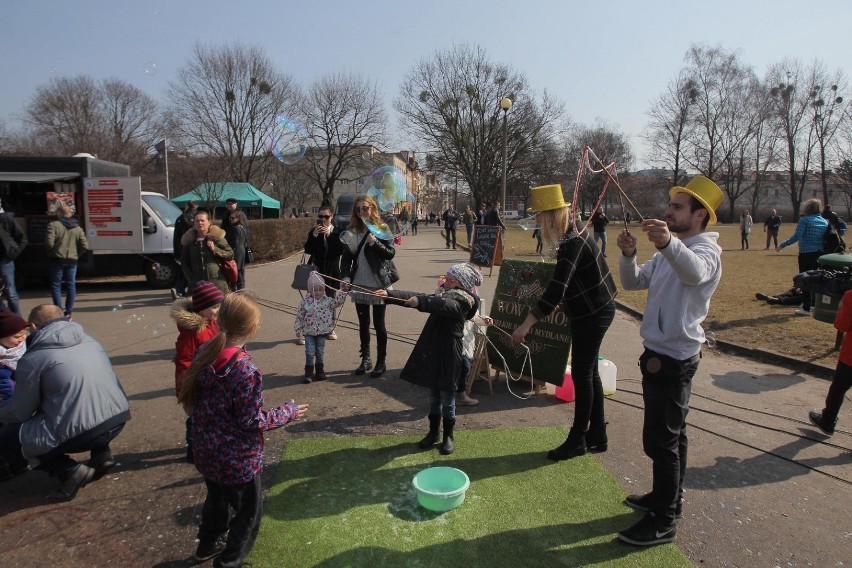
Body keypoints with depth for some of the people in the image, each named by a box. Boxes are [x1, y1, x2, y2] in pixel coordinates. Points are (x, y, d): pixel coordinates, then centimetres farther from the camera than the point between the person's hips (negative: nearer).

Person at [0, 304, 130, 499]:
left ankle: (69, 471, 1)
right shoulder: (90, 341, 14)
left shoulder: (33, 359, -4)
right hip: (118, 420, 7)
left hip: (81, 434, -7)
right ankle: (101, 453, 19)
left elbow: (20, 412, 4)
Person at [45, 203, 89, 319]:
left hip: (56, 259, -4)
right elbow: (85, 246, 0)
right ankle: (69, 311, 13)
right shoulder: (78, 228, 5)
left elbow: (49, 243, -17)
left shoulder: (53, 225, -8)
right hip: (72, 261, 4)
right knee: (71, 285, 11)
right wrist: (76, 255, 12)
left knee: (56, 285, 4)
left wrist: (52, 252, 1)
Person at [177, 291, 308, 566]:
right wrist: (288, 412, -9)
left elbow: (190, 401, 4)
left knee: (217, 498, 32)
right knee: (248, 511, 17)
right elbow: (252, 422, -21)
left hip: (206, 451, 8)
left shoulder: (204, 356, -8)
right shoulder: (246, 372, -30)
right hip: (237, 458, -7)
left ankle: (208, 545, 53)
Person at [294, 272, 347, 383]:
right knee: (310, 352, -1)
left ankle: (320, 371, 25)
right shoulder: (305, 301, -6)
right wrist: (298, 329, 2)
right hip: (309, 332, -1)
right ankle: (309, 373, 10)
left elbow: (338, 301, -16)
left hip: (322, 332, 1)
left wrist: (342, 292, -30)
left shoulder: (327, 301, -4)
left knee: (320, 352, 10)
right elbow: (299, 316, 1)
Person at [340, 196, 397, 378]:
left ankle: (381, 362, 15)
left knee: (379, 324, 3)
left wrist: (374, 242, -23)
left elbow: (391, 253, -9)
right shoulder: (352, 231, 5)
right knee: (363, 323, 13)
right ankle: (366, 359, 25)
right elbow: (346, 257, 4)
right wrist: (345, 277, -9)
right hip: (359, 285, 4)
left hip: (379, 284, -4)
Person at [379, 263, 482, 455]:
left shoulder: (460, 300, -12)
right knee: (434, 396, 16)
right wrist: (390, 294, -3)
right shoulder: (447, 296, 13)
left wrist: (420, 302, -49)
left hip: (448, 356, -7)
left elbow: (443, 305, -35)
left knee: (447, 397, 6)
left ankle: (448, 436, 22)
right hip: (433, 353, 8)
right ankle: (433, 432, 30)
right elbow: (417, 297, 6)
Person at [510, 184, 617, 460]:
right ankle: (596, 435, 28)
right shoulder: (572, 233, 4)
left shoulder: (573, 242, -26)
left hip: (594, 313, -10)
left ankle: (578, 440, 15)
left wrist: (526, 325, -38)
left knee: (582, 374, 0)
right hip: (590, 311, 10)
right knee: (589, 372, 16)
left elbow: (555, 289, -35)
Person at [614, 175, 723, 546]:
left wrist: (669, 242, -58)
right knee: (671, 433, 20)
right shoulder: (668, 252, 14)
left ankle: (663, 522, 7)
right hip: (661, 352, 9)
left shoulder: (707, 250, -14)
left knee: (660, 438, -4)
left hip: (674, 357, -9)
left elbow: (694, 272, -39)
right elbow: (633, 282, 7)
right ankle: (667, 498, 34)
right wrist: (628, 255, -13)